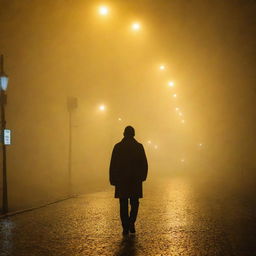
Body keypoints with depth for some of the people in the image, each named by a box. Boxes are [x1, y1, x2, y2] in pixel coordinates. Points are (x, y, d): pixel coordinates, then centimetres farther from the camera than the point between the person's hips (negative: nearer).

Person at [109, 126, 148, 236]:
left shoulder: (117, 147, -3)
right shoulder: (139, 146, -2)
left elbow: (113, 165, -4)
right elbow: (144, 164, -1)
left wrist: (113, 180, 2)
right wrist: (142, 177, 13)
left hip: (121, 180, 0)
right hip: (136, 180, 0)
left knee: (124, 205, 6)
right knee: (134, 203, 15)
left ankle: (126, 228, 3)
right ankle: (131, 223, -2)